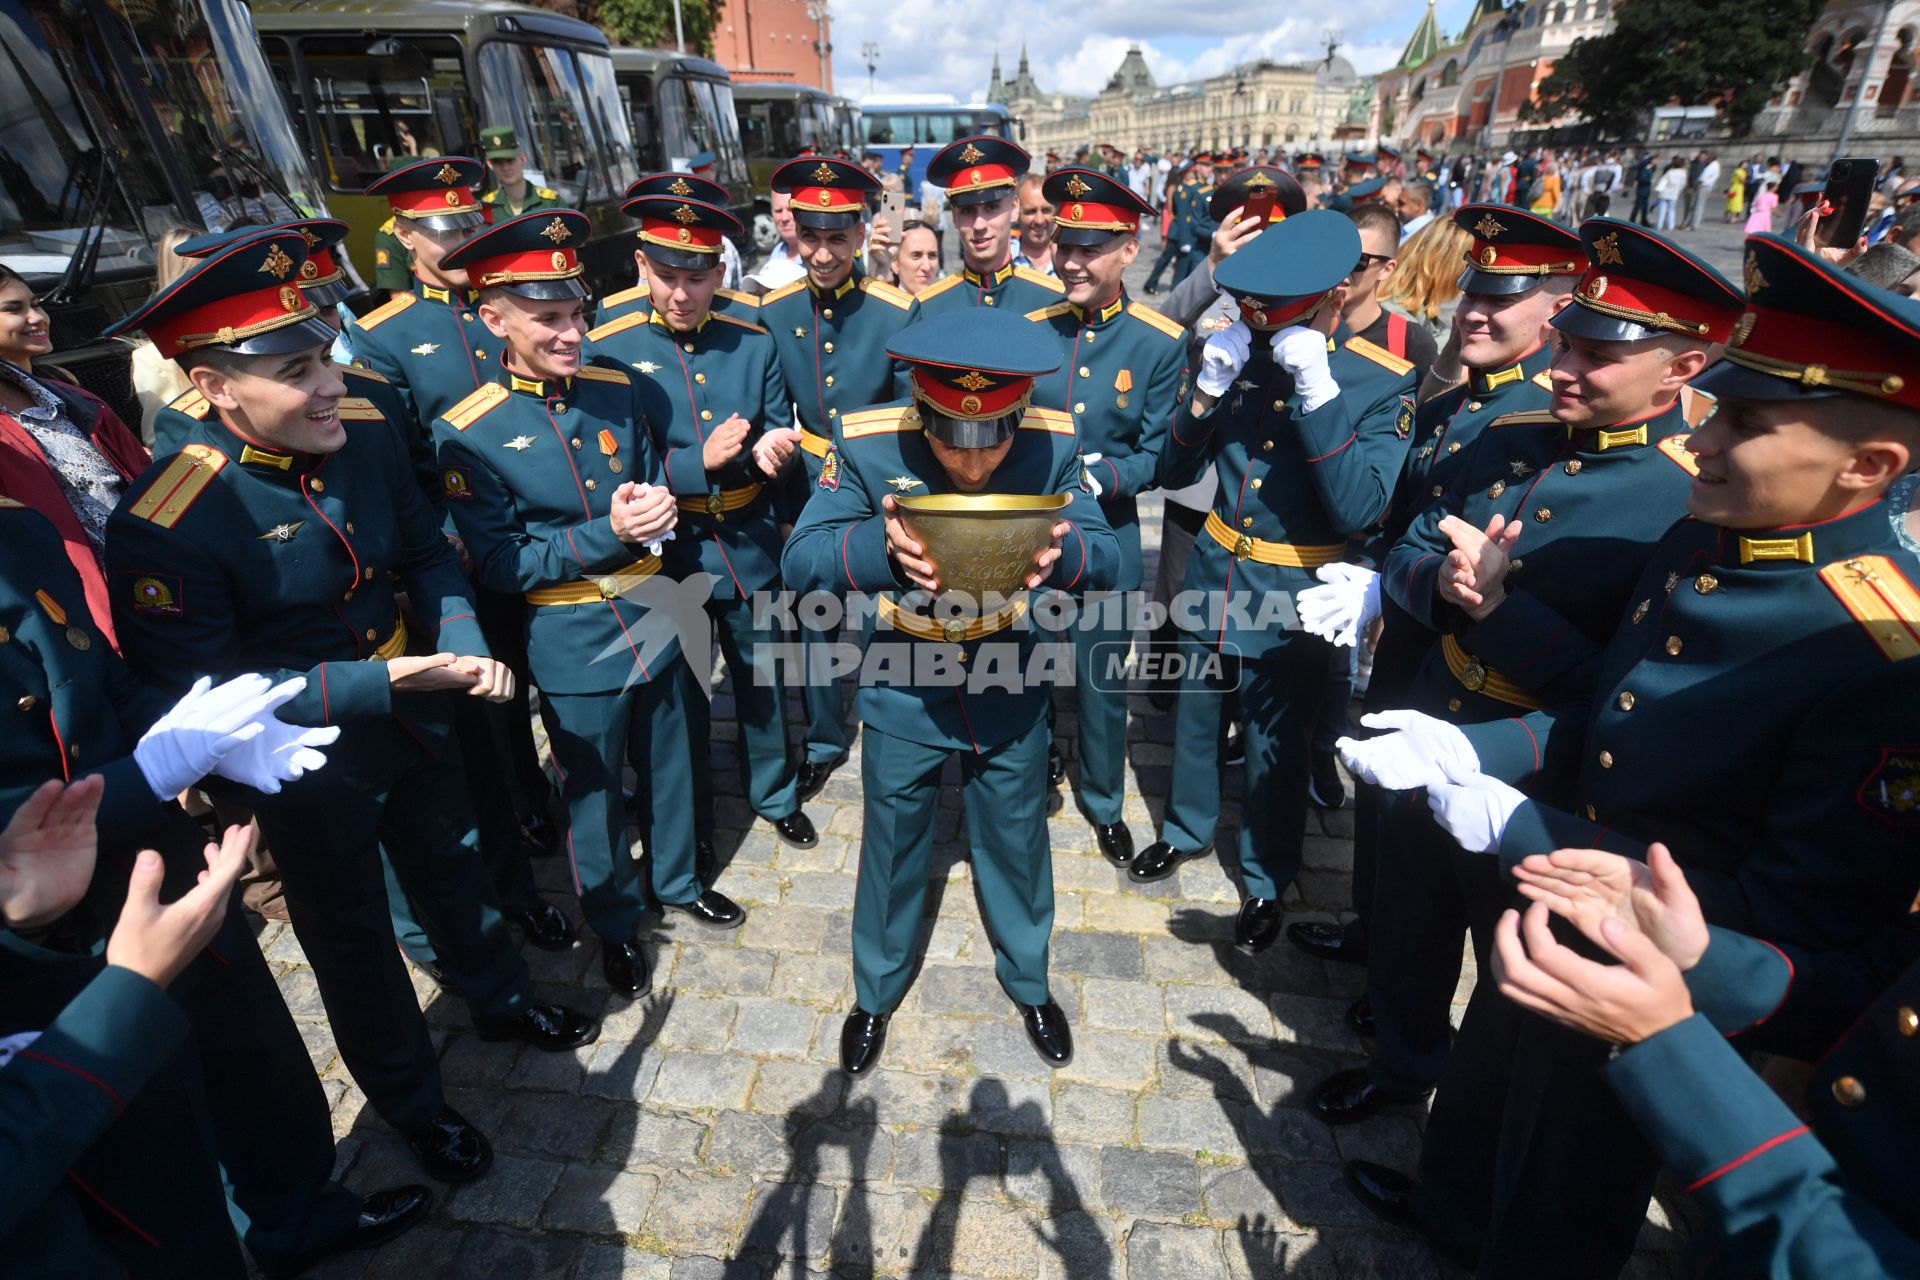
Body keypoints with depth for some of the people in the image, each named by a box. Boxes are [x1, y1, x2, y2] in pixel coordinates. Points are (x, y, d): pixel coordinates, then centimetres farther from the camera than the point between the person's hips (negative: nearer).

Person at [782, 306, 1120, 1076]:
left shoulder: (1054, 446, -17)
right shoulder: (868, 445, -21)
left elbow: (1108, 559, -16)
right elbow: (798, 561, -23)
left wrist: (1063, 553, -40)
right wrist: (879, 548, -44)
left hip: (1011, 687, 1)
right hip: (903, 690, -1)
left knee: (1018, 844, 19)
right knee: (892, 847, 17)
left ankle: (1029, 982, 48)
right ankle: (876, 992, 45)